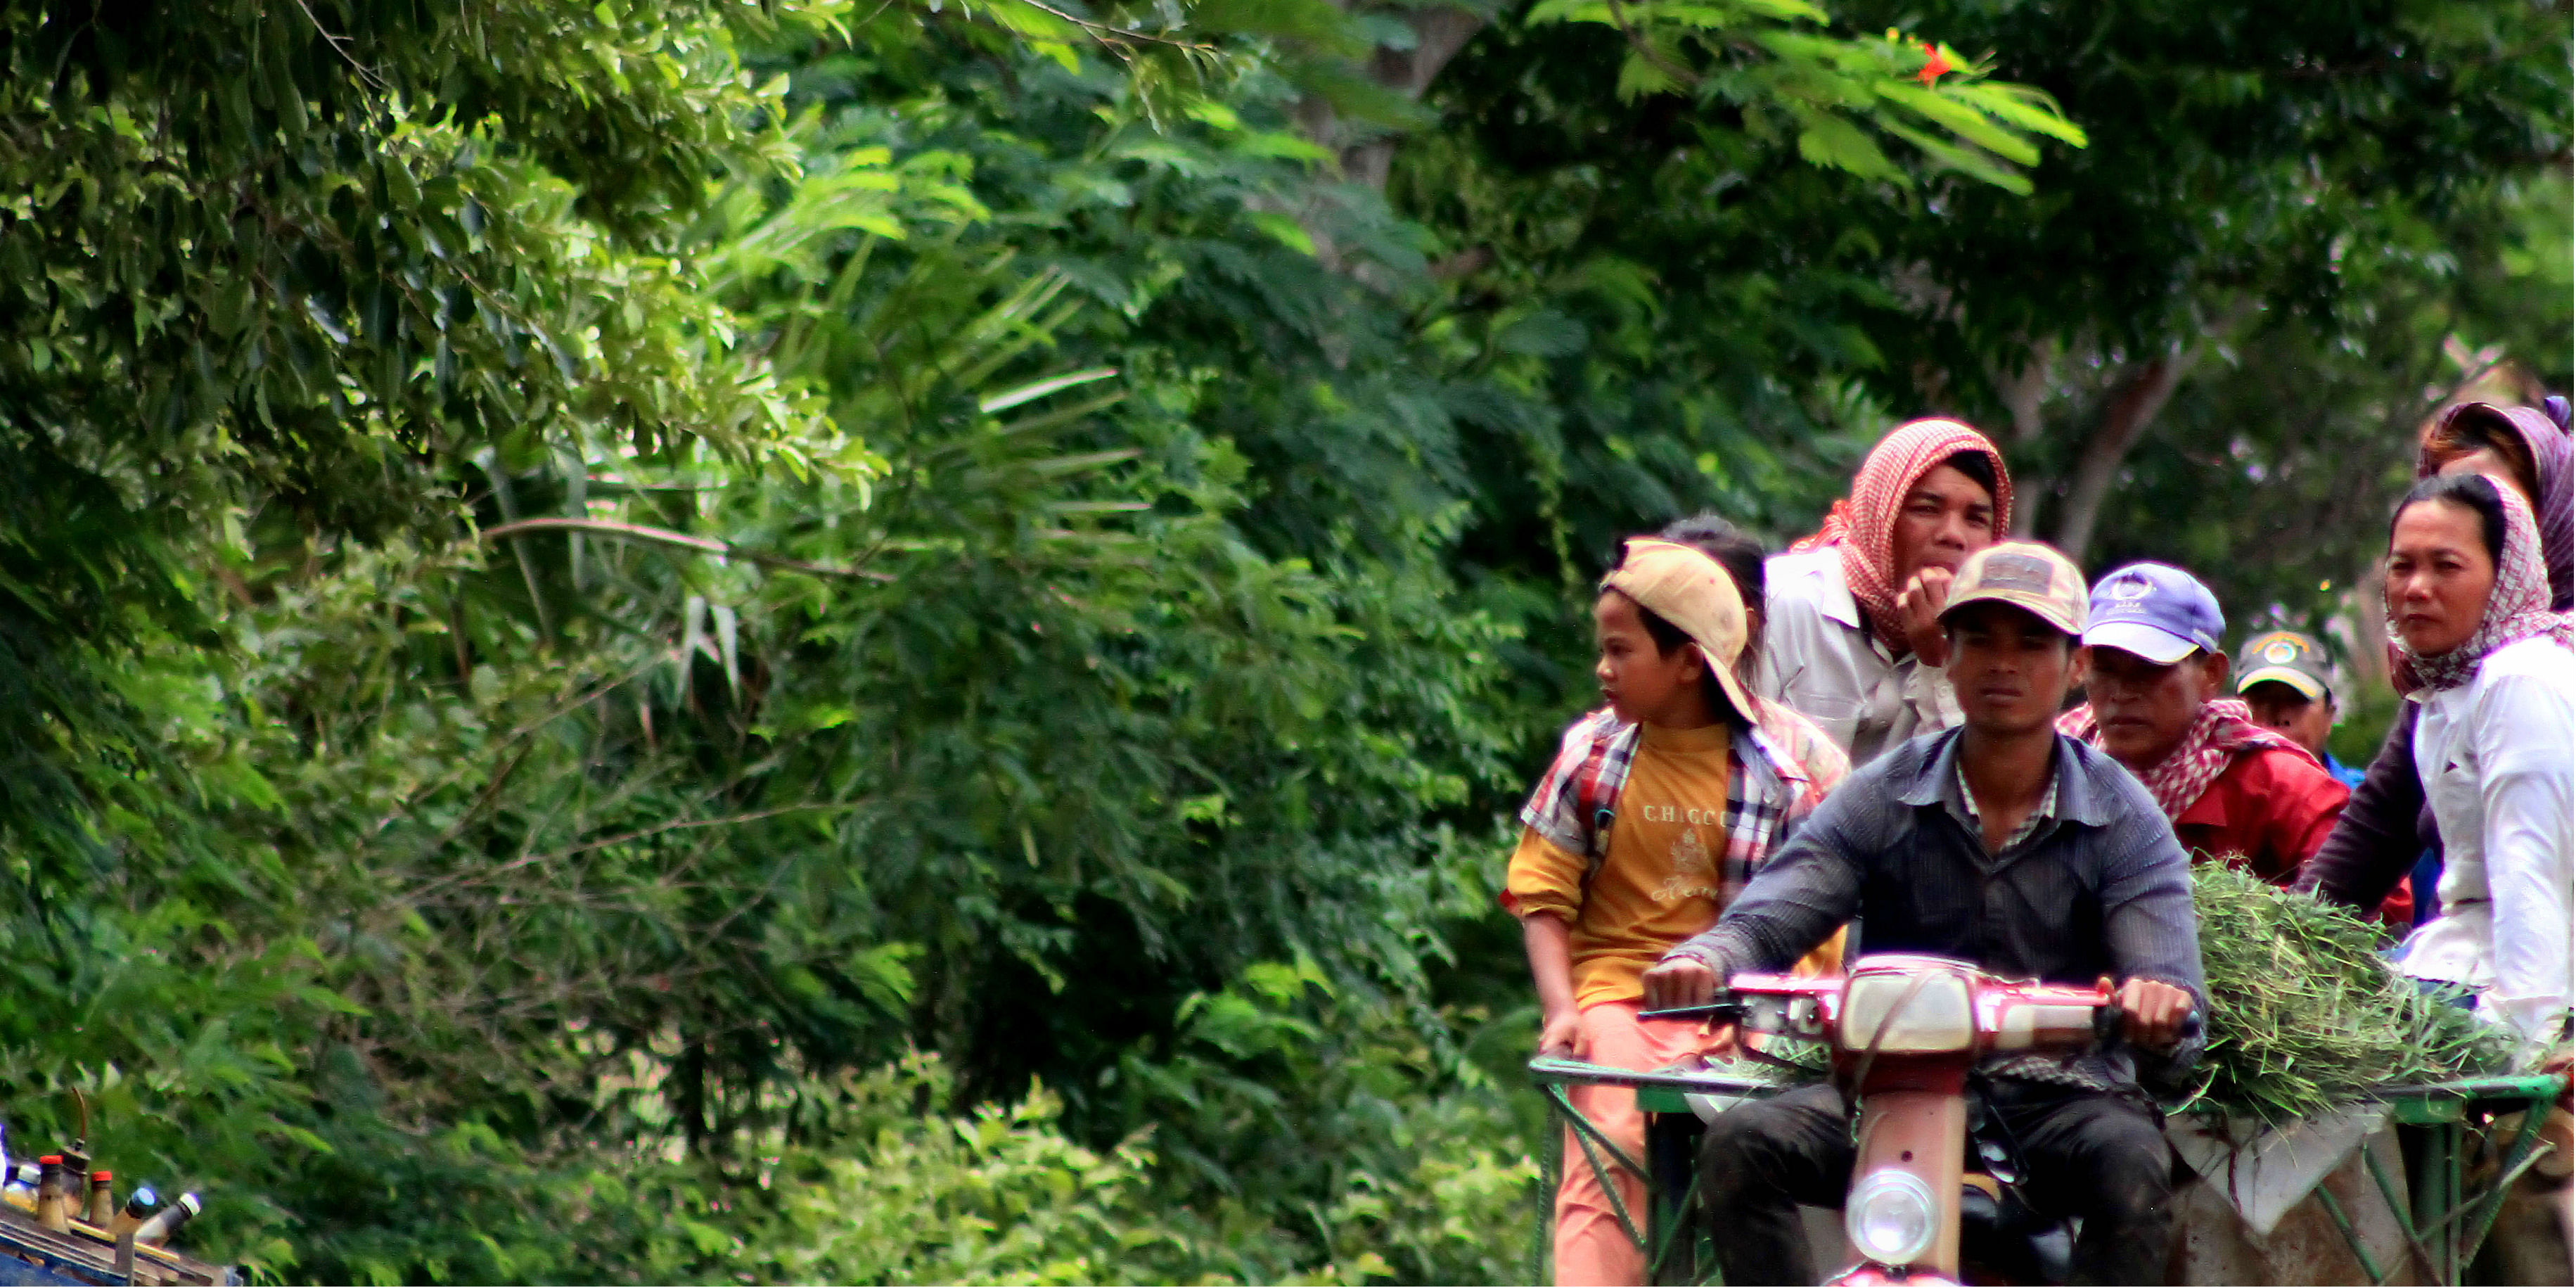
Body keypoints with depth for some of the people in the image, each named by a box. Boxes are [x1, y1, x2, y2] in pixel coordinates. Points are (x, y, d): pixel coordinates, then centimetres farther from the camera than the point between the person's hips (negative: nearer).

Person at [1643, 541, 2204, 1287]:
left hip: (2060, 1097, -2)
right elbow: (1767, 918, -6)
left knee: (2133, 1166, -35)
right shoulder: (1884, 799, 6)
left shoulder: (2122, 821, 1)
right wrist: (1703, 961, -31)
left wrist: (2160, 1013, -37)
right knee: (1741, 1143, -24)